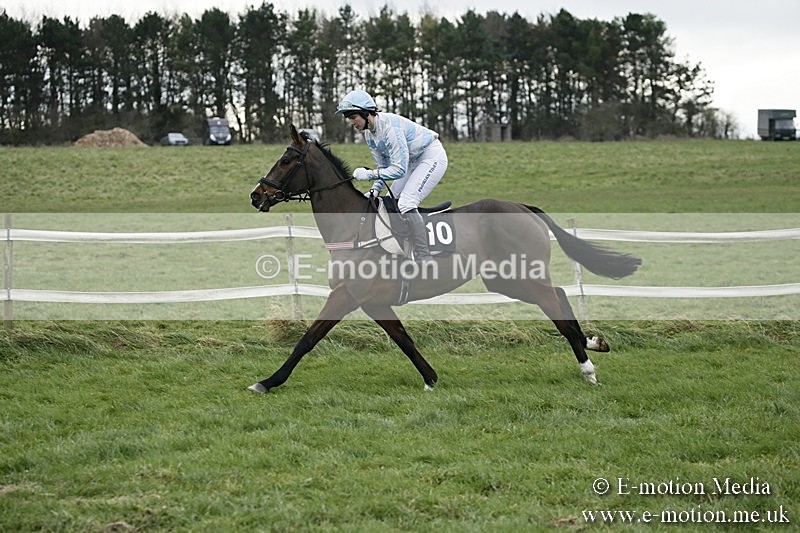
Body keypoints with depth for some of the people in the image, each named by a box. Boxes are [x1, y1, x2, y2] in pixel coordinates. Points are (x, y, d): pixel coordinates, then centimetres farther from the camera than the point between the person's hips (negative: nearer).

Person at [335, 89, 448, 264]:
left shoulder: (389, 126, -30)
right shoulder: (369, 133, 0)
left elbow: (399, 169, -31)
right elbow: (384, 166, 6)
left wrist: (369, 174, -32)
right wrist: (374, 189, -9)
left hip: (432, 157, -10)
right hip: (414, 161, 10)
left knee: (406, 203, -24)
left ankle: (424, 259, -27)